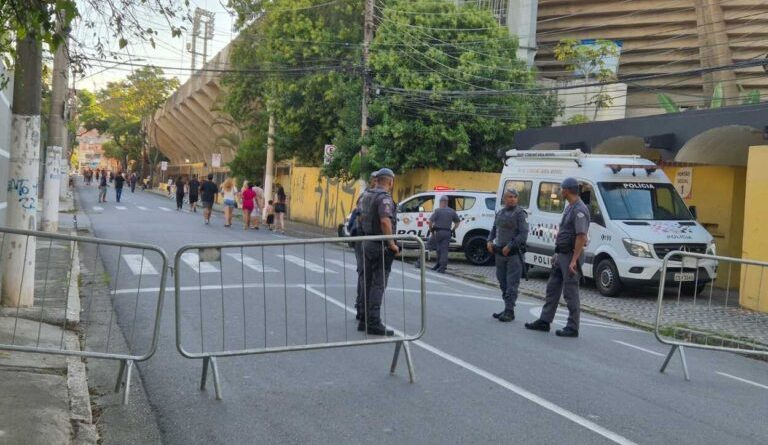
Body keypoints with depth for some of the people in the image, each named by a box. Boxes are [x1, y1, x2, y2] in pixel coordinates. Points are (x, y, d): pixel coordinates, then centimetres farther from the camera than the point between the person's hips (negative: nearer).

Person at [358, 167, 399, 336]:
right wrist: (392, 244, -23)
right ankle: (374, 323, -7)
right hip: (381, 246, -9)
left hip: (368, 244, 9)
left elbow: (361, 219, 22)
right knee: (378, 284, -7)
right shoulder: (384, 198, -17)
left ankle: (365, 321, 19)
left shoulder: (366, 197, 12)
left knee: (368, 283, 14)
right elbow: (385, 221, -29)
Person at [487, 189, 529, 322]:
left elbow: (523, 234, -14)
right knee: (503, 282, 12)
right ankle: (507, 309, 22)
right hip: (499, 253, 7)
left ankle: (510, 311, -5)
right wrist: (490, 241, 4)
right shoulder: (500, 213, 13)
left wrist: (509, 246, -18)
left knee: (512, 283, -6)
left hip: (514, 253, -7)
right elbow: (494, 229, 23)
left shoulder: (520, 213, -8)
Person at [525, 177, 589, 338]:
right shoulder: (569, 208, 14)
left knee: (570, 293, -3)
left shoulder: (579, 210, -18)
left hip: (570, 256, -10)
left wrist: (574, 261, -25)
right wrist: (557, 253, 20)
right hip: (561, 255, 10)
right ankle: (544, 321, 20)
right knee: (552, 288, 13)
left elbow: (581, 237, -23)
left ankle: (572, 327, 5)